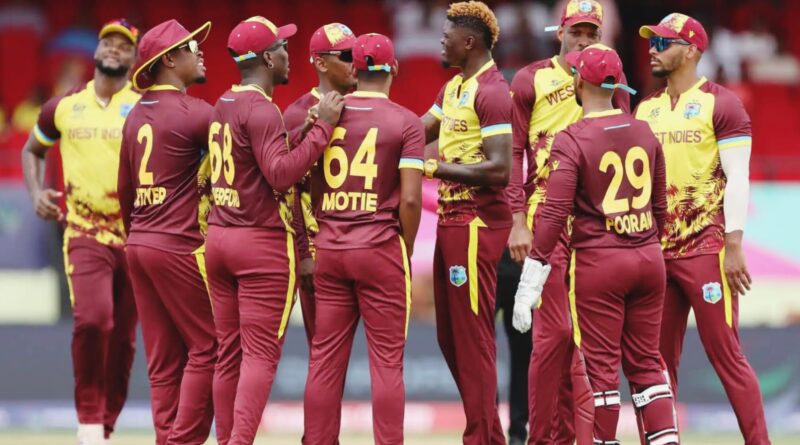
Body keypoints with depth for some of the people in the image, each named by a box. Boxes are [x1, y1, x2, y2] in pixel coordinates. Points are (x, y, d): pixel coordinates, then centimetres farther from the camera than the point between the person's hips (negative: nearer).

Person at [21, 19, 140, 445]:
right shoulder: (64, 107, 7)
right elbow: (33, 150, 24)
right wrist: (36, 192, 8)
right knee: (92, 319, -22)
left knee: (123, 338, 5)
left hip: (136, 236, 0)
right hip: (85, 233, 0)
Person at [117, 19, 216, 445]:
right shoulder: (193, 113, -12)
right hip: (181, 246, -8)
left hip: (139, 245, 8)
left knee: (162, 358, 9)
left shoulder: (137, 116, 13)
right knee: (206, 346, -2)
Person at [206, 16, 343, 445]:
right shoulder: (261, 110, -14)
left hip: (218, 235, 8)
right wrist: (323, 126, -19)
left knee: (229, 353, 9)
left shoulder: (223, 106, 12)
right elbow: (282, 172, -24)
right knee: (260, 354, -7)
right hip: (263, 243, -8)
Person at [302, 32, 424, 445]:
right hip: (380, 249, -3)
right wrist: (406, 249, 3)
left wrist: (321, 235, 14)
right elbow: (410, 199, -10)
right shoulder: (406, 122, -4)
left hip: (329, 251, 3)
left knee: (325, 360, 7)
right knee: (386, 361, 1)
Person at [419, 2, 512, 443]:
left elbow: (499, 170, -21)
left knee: (473, 337, -5)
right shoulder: (452, 87, 15)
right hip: (451, 219, 10)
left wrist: (434, 168, -18)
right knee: (450, 336, 14)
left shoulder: (491, 92, -15)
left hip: (477, 222, -10)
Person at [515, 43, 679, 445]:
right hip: (649, 259, 5)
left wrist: (528, 288, -15)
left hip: (597, 261, -5)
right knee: (645, 363, 12)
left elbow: (554, 215, -17)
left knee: (602, 366, 3)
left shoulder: (571, 140, -12)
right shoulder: (644, 133, 5)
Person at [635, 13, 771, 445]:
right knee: (658, 360, 6)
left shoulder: (720, 104, -4)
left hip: (705, 248, -6)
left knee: (725, 355, -7)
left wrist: (733, 247, -16)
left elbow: (737, 179, -9)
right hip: (655, 250, 6)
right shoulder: (647, 109, 15)